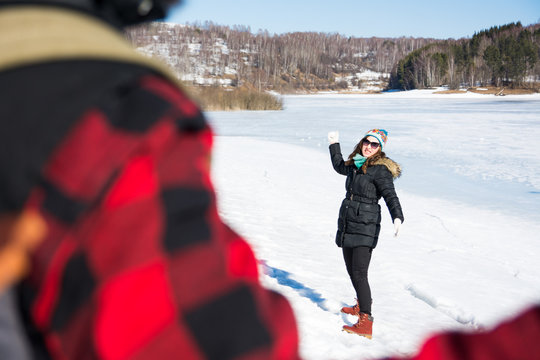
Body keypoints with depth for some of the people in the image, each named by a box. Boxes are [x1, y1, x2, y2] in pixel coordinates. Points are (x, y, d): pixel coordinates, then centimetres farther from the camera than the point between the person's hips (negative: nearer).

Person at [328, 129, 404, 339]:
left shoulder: (380, 170, -11)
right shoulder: (355, 165, 12)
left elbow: (390, 196, -20)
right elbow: (339, 166, 35)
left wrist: (397, 218, -36)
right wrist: (334, 145, 41)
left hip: (365, 228, -8)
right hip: (347, 225, 8)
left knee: (359, 274, -14)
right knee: (352, 271, 18)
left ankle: (365, 323, -15)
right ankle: (361, 305, 39)